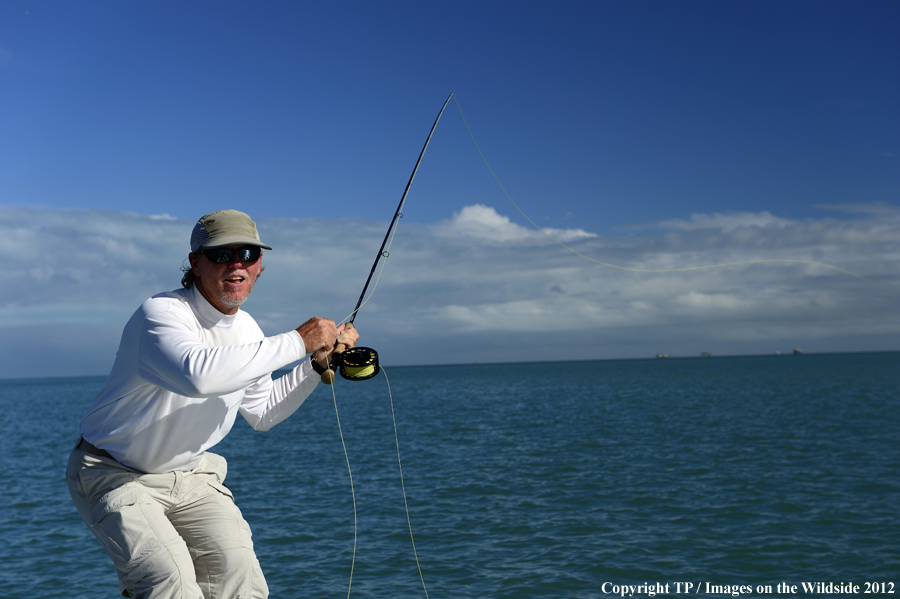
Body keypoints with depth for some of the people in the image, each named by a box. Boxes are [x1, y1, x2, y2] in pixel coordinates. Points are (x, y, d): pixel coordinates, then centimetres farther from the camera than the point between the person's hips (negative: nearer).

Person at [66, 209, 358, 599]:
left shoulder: (246, 329, 3)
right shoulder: (160, 313, -23)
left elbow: (262, 413, 17)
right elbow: (199, 374, -46)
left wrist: (318, 363, 5)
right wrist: (297, 342, -37)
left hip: (191, 477, 7)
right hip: (117, 475, -7)